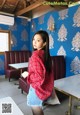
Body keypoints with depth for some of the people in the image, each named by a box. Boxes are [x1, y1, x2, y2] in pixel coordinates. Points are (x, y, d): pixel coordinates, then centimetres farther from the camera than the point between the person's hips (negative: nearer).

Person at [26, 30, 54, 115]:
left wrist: (27, 75, -11)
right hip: (45, 87, 8)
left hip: (37, 88, -7)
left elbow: (39, 76, -26)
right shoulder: (45, 54, 0)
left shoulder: (35, 55, -25)